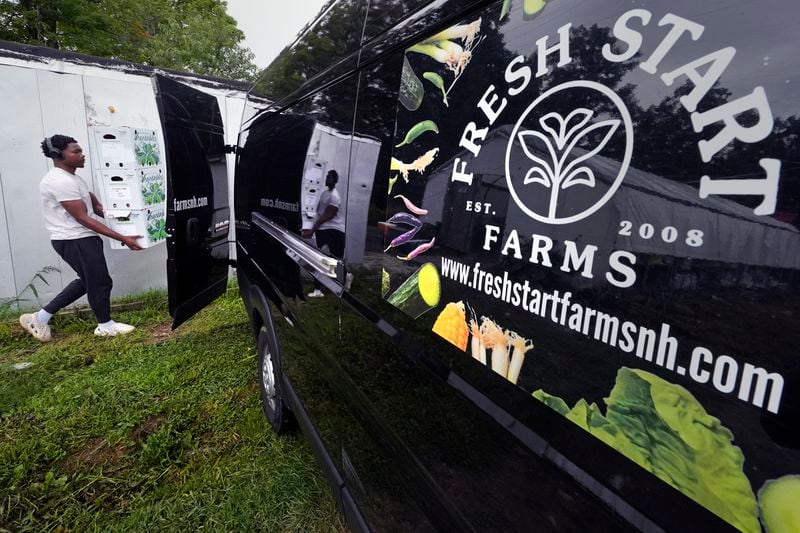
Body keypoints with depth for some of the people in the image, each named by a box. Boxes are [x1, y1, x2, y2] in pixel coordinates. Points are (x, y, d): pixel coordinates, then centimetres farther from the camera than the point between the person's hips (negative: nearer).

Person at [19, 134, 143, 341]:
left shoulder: (71, 178, 14)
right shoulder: (61, 181, -20)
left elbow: (96, 206, 14)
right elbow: (82, 218, -23)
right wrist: (122, 238, -26)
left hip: (80, 239, 11)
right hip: (75, 241, -11)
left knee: (88, 281, 20)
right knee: (100, 282, 2)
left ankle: (40, 318, 27)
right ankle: (106, 326, 20)